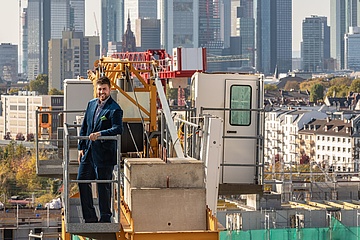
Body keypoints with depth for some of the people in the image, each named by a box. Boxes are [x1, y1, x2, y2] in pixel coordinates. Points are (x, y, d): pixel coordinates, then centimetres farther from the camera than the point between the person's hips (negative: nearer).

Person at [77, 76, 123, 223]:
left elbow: (118, 129, -23)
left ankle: (105, 218, 12)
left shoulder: (114, 109, -11)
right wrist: (81, 147, 12)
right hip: (88, 152, 7)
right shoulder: (91, 104, 12)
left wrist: (100, 134, -33)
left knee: (103, 186, 0)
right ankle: (90, 217, 18)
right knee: (82, 181, 8)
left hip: (104, 154, -7)